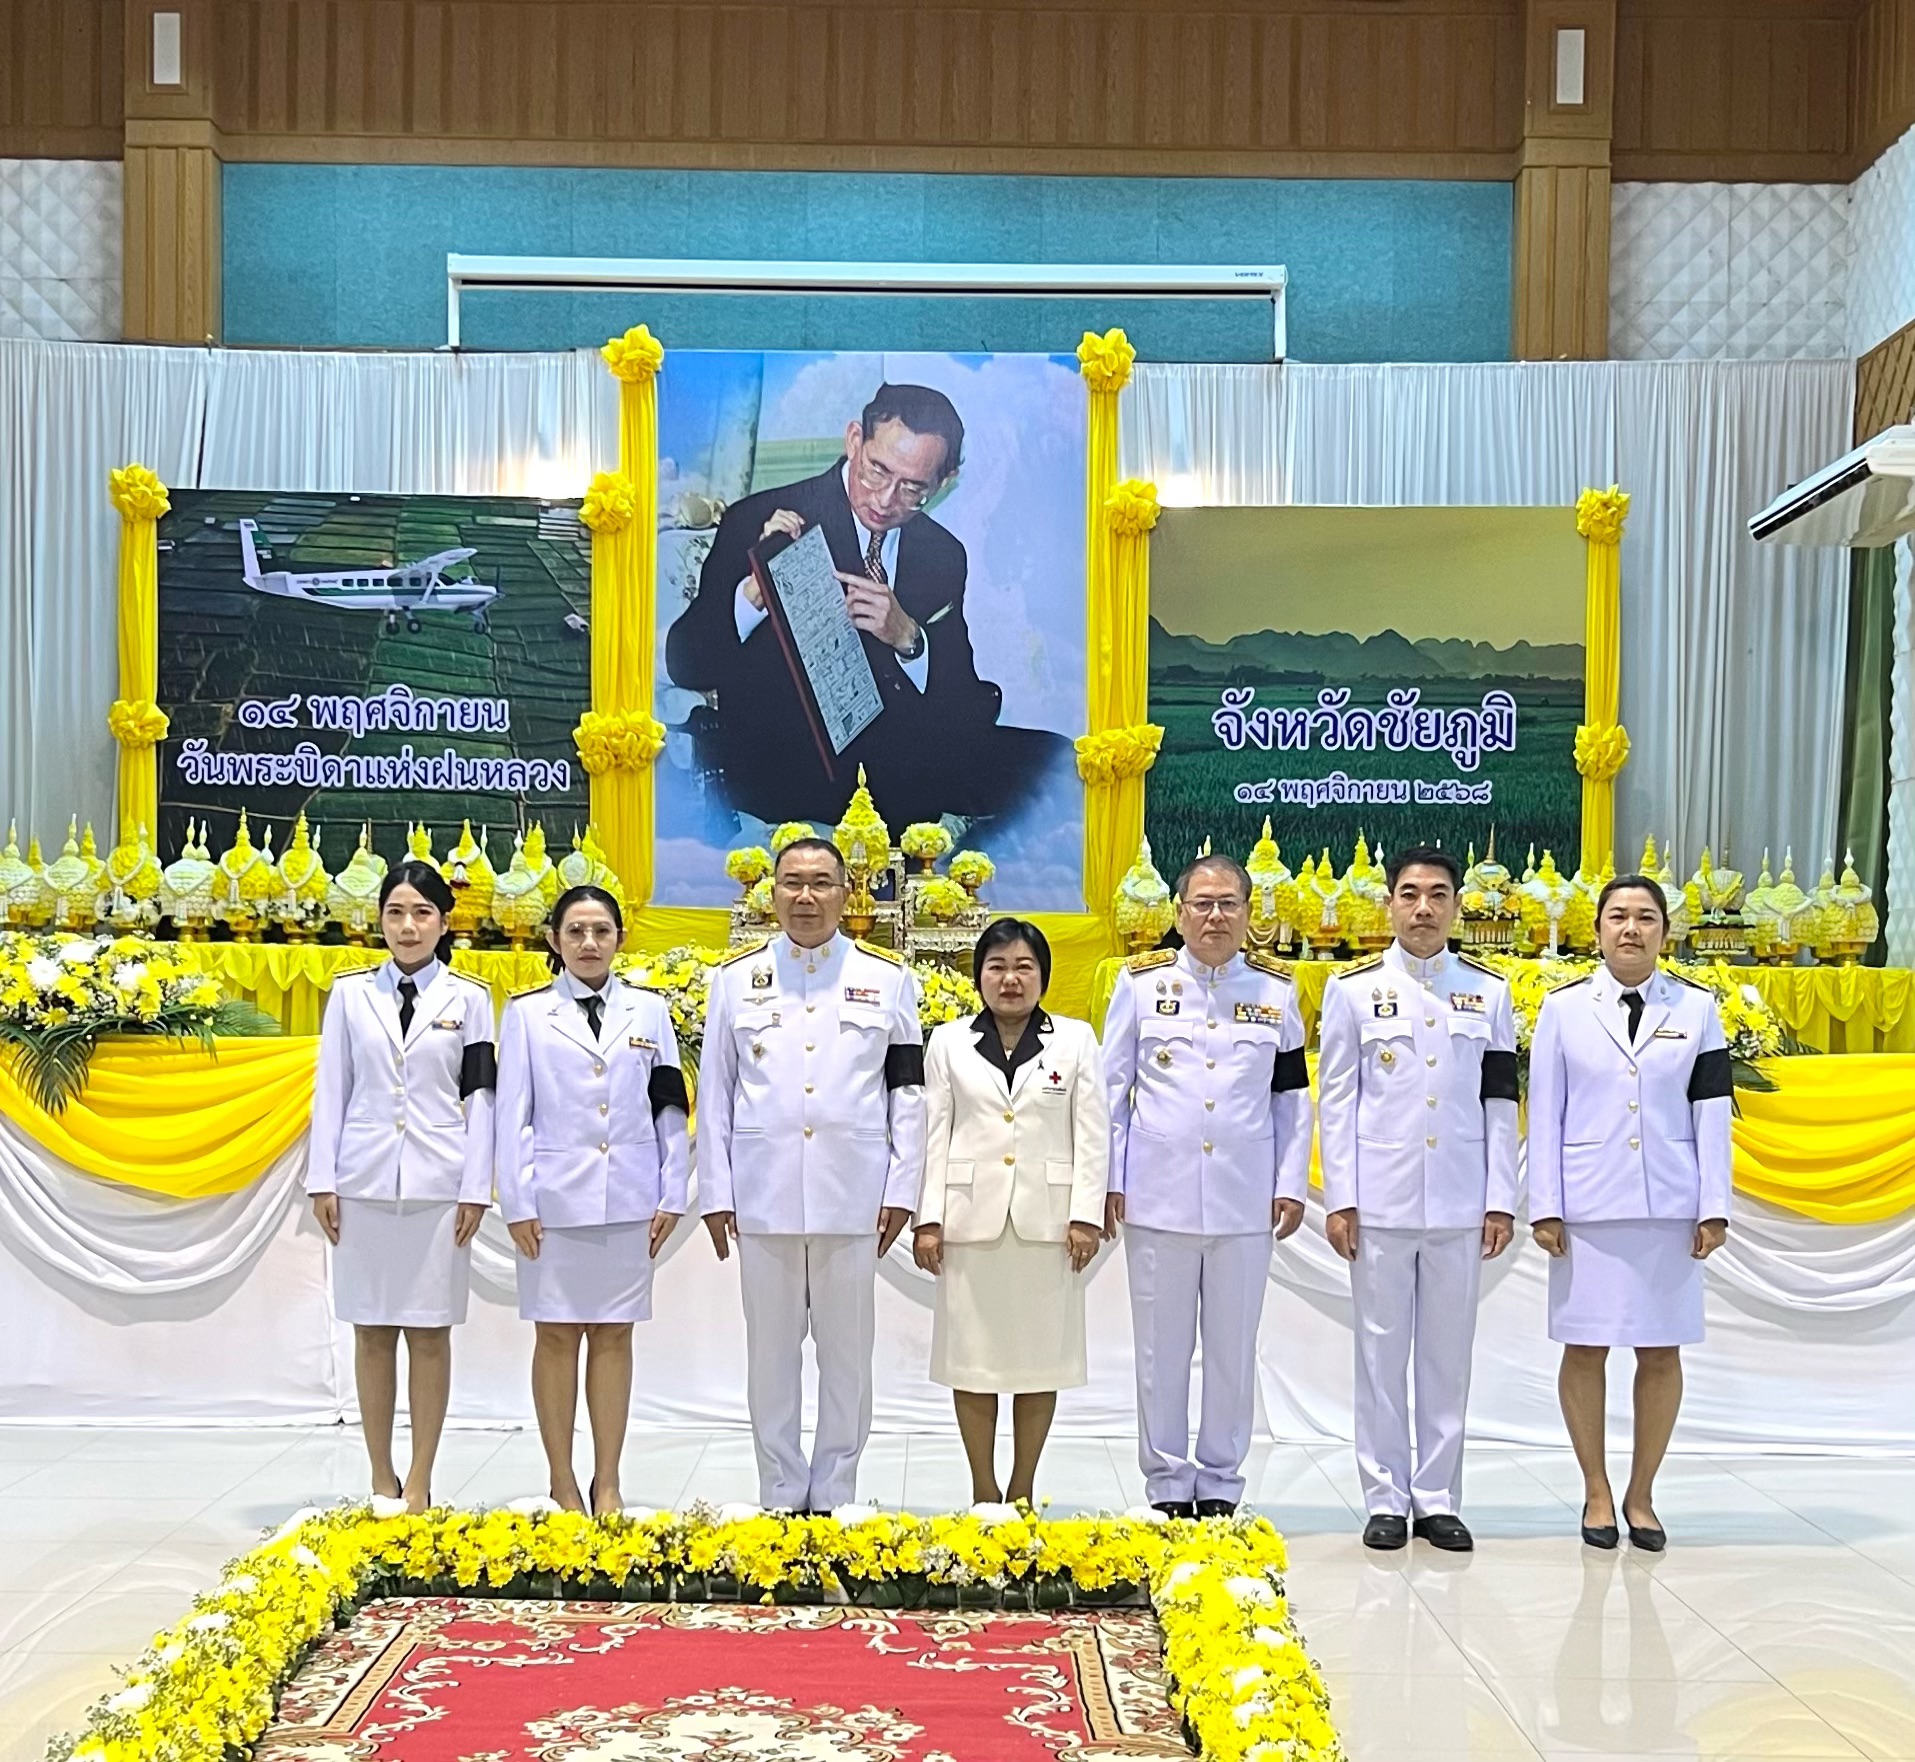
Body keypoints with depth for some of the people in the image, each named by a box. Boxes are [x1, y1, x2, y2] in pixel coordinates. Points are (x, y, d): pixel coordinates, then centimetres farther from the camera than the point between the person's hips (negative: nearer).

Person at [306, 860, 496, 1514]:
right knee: (372, 1331, 4)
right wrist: (322, 1180, 1)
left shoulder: (469, 999, 3)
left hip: (438, 1185, -1)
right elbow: (331, 1091, 6)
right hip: (365, 1182, 1)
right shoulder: (350, 994, 6)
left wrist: (476, 1189, -3)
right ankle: (381, 1479, 13)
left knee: (430, 1332, 2)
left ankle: (419, 1484, 8)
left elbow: (480, 1098, 2)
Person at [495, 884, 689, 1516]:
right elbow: (513, 1113, 1)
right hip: (555, 1200, -1)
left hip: (629, 1200, 1)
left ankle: (608, 1483, 11)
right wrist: (517, 1203, -5)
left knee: (614, 1336, 5)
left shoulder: (648, 1010, 7)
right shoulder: (527, 1014, 3)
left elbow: (670, 1107, 7)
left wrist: (671, 1195, 2)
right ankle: (562, 1481, 12)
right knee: (557, 1337, 3)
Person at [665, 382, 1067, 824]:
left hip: (904, 760, 6)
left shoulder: (944, 555, 13)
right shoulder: (757, 522, -1)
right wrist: (755, 589, -25)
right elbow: (685, 665, -7)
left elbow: (964, 701, 6)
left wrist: (907, 637, -13)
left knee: (1050, 756, -19)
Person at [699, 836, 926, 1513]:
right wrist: (715, 1194, 1)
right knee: (772, 1349, 7)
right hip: (764, 1196, 1)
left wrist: (902, 1190, -1)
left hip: (853, 1197, 0)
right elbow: (714, 1092, 7)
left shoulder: (887, 977, 6)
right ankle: (780, 1495, 16)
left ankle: (834, 1496, 15)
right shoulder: (736, 977, 7)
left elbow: (908, 1091, 5)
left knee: (847, 1350, 5)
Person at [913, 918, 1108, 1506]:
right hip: (971, 1219, 0)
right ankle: (983, 1490, 11)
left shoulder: (1076, 1040, 7)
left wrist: (1086, 1215, -5)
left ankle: (1022, 1492, 13)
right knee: (971, 1354, 1)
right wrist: (929, 1220, -2)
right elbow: (935, 1136, 5)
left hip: (1047, 1220, 0)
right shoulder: (949, 1043, 8)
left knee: (1041, 1354, 3)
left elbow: (1091, 1135, 3)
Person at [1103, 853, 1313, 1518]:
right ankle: (1167, 1484, 16)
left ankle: (1219, 1483, 19)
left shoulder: (1275, 991, 8)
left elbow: (1292, 1096, 11)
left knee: (1234, 1348, 7)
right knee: (1162, 1348, 6)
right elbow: (1112, 1088, 5)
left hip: (1245, 1201, 1)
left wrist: (1292, 1185, 4)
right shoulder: (1142, 983, 3)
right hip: (1159, 1195, -1)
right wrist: (1108, 1183, 1)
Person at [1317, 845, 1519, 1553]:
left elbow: (1500, 1102, 7)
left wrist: (1501, 1200, 2)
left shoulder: (1488, 992, 7)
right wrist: (1339, 1198, -4)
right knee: (1382, 1349, 3)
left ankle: (1438, 1499, 14)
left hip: (1460, 1202, 1)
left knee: (1448, 1351, 6)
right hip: (1380, 1198, -1)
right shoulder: (1354, 990, 3)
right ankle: (1386, 1499, 11)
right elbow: (1336, 1100, 2)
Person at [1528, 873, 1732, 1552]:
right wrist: (1545, 1208, -3)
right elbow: (1545, 1115, 2)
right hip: (1588, 1208, -1)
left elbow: (1711, 1113, 4)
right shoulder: (1563, 1008, 3)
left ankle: (1640, 1495, 16)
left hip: (1670, 1208, 1)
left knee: (1661, 1351, 4)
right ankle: (1597, 1492, 15)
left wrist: (1714, 1209, -1)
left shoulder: (1696, 1009, 5)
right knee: (1585, 1348, 2)